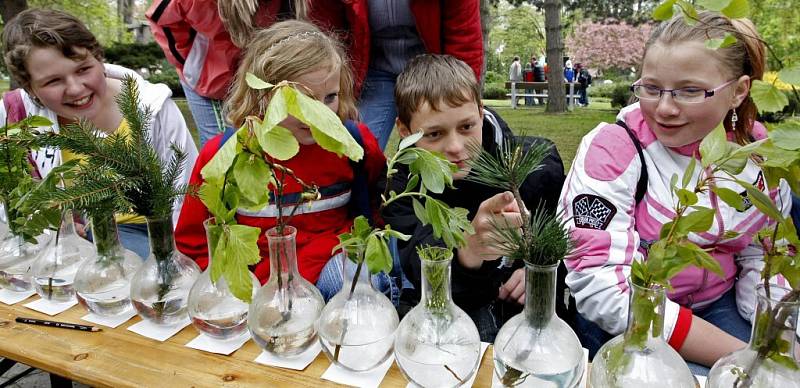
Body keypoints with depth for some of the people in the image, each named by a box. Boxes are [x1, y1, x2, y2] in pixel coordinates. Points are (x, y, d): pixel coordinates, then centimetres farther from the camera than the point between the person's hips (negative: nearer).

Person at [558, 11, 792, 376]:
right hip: (625, 324, -4)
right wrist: (739, 354, -26)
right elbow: (599, 285, -26)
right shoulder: (611, 149, -20)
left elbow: (765, 258, 7)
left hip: (718, 306, 5)